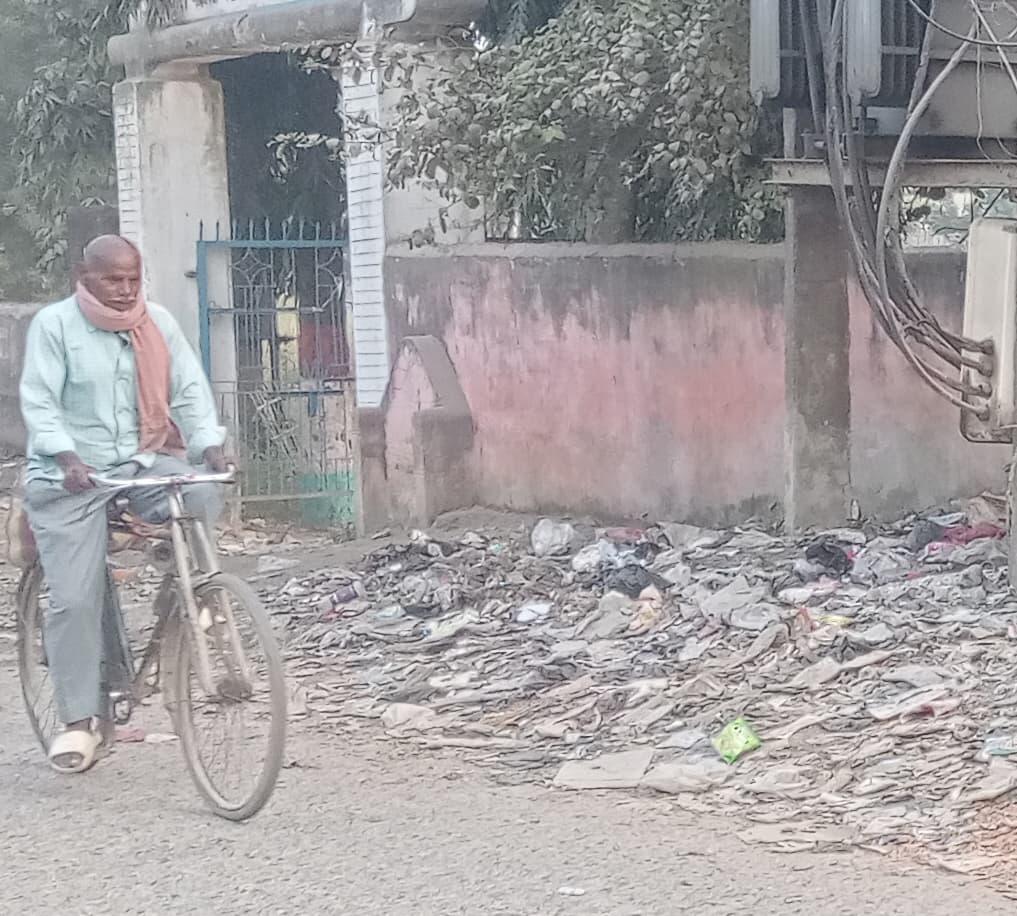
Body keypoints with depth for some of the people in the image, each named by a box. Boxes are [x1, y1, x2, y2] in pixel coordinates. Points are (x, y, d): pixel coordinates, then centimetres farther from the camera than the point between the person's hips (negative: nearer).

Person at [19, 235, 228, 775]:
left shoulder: (158, 323, 5)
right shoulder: (54, 325, -5)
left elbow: (189, 390, 2)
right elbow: (39, 401, -10)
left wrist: (209, 444, -15)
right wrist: (67, 456, -26)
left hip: (142, 462, 3)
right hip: (70, 477, -3)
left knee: (202, 496, -28)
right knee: (75, 599, -10)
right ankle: (79, 721, 0)